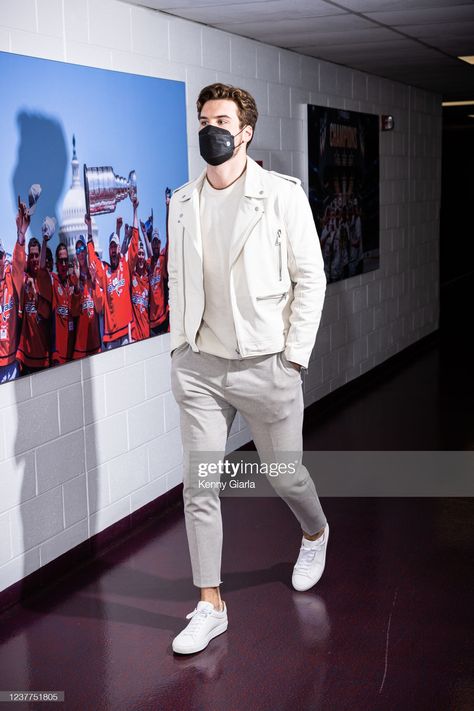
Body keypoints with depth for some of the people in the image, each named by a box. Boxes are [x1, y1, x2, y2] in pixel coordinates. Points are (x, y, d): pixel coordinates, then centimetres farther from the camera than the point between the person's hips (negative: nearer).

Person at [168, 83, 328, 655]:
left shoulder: (282, 195, -6)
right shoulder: (182, 202, 7)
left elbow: (310, 278, -5)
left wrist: (294, 355, -9)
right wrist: (179, 346, 8)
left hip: (265, 366, -3)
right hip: (198, 367, 4)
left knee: (285, 474, 12)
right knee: (198, 488, 2)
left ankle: (315, 533, 46)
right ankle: (210, 606, 15)